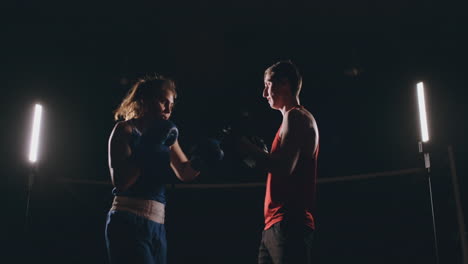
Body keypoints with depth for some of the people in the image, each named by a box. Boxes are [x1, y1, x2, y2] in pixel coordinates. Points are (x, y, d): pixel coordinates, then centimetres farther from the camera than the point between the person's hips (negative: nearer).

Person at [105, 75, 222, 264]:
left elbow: (185, 173, 17)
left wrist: (200, 159, -3)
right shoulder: (125, 129, -2)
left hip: (157, 227, 7)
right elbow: (120, 181, -13)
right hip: (128, 224, -7)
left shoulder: (164, 136, 17)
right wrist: (149, 147, -16)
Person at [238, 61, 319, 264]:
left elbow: (284, 167, -19)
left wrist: (245, 147, -10)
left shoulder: (296, 117, -6)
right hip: (275, 225, 10)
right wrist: (256, 152, 16)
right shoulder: (294, 118, 23)